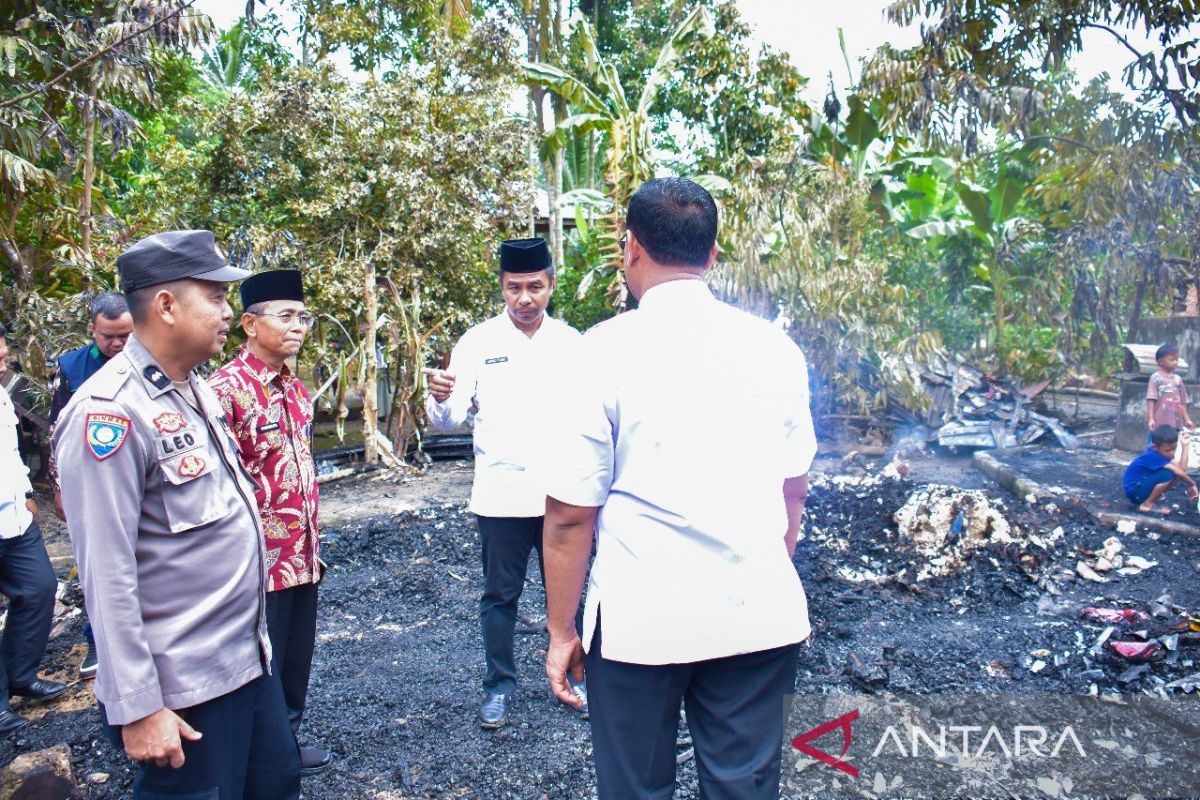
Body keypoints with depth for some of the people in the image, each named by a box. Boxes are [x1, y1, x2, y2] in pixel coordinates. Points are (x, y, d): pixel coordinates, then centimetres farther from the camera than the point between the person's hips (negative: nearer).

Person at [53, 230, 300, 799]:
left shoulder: (197, 390, 8)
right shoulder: (111, 411, -20)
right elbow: (107, 575, -21)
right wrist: (137, 709, -18)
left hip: (249, 659, 8)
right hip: (181, 691, -8)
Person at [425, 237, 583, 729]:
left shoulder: (571, 343, 2)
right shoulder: (478, 342, -3)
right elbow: (449, 420, -7)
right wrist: (441, 399, -29)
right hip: (501, 495, -1)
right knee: (500, 595, 11)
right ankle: (499, 684, 29)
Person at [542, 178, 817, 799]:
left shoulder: (605, 351, -12)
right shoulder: (774, 347, 0)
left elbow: (570, 514, -10)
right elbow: (793, 489, 9)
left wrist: (562, 632, 3)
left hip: (640, 623, -3)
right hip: (758, 617, 4)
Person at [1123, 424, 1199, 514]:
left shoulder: (1161, 453, 0)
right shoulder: (1153, 456, -27)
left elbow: (1182, 468, -10)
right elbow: (1179, 472, -30)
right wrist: (1192, 485, -14)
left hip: (1144, 485, 9)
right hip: (1134, 492, -9)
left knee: (1178, 474, -2)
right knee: (1168, 474, -27)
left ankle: (1152, 498, 7)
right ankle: (1147, 504, -13)